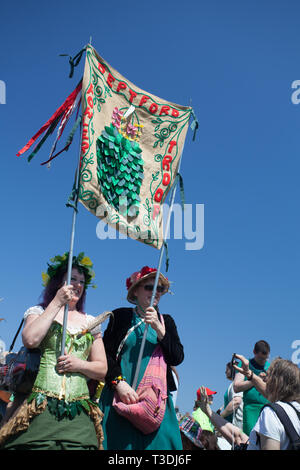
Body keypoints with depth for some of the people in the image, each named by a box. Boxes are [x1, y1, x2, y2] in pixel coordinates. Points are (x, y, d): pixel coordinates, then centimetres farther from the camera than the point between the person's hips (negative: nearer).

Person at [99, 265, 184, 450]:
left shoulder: (166, 321, 15)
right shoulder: (121, 316, 8)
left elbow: (177, 358, 3)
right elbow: (105, 354, 1)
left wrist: (158, 328, -9)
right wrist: (119, 383, -14)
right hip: (121, 398, -2)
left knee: (159, 442, -6)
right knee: (122, 442, -7)